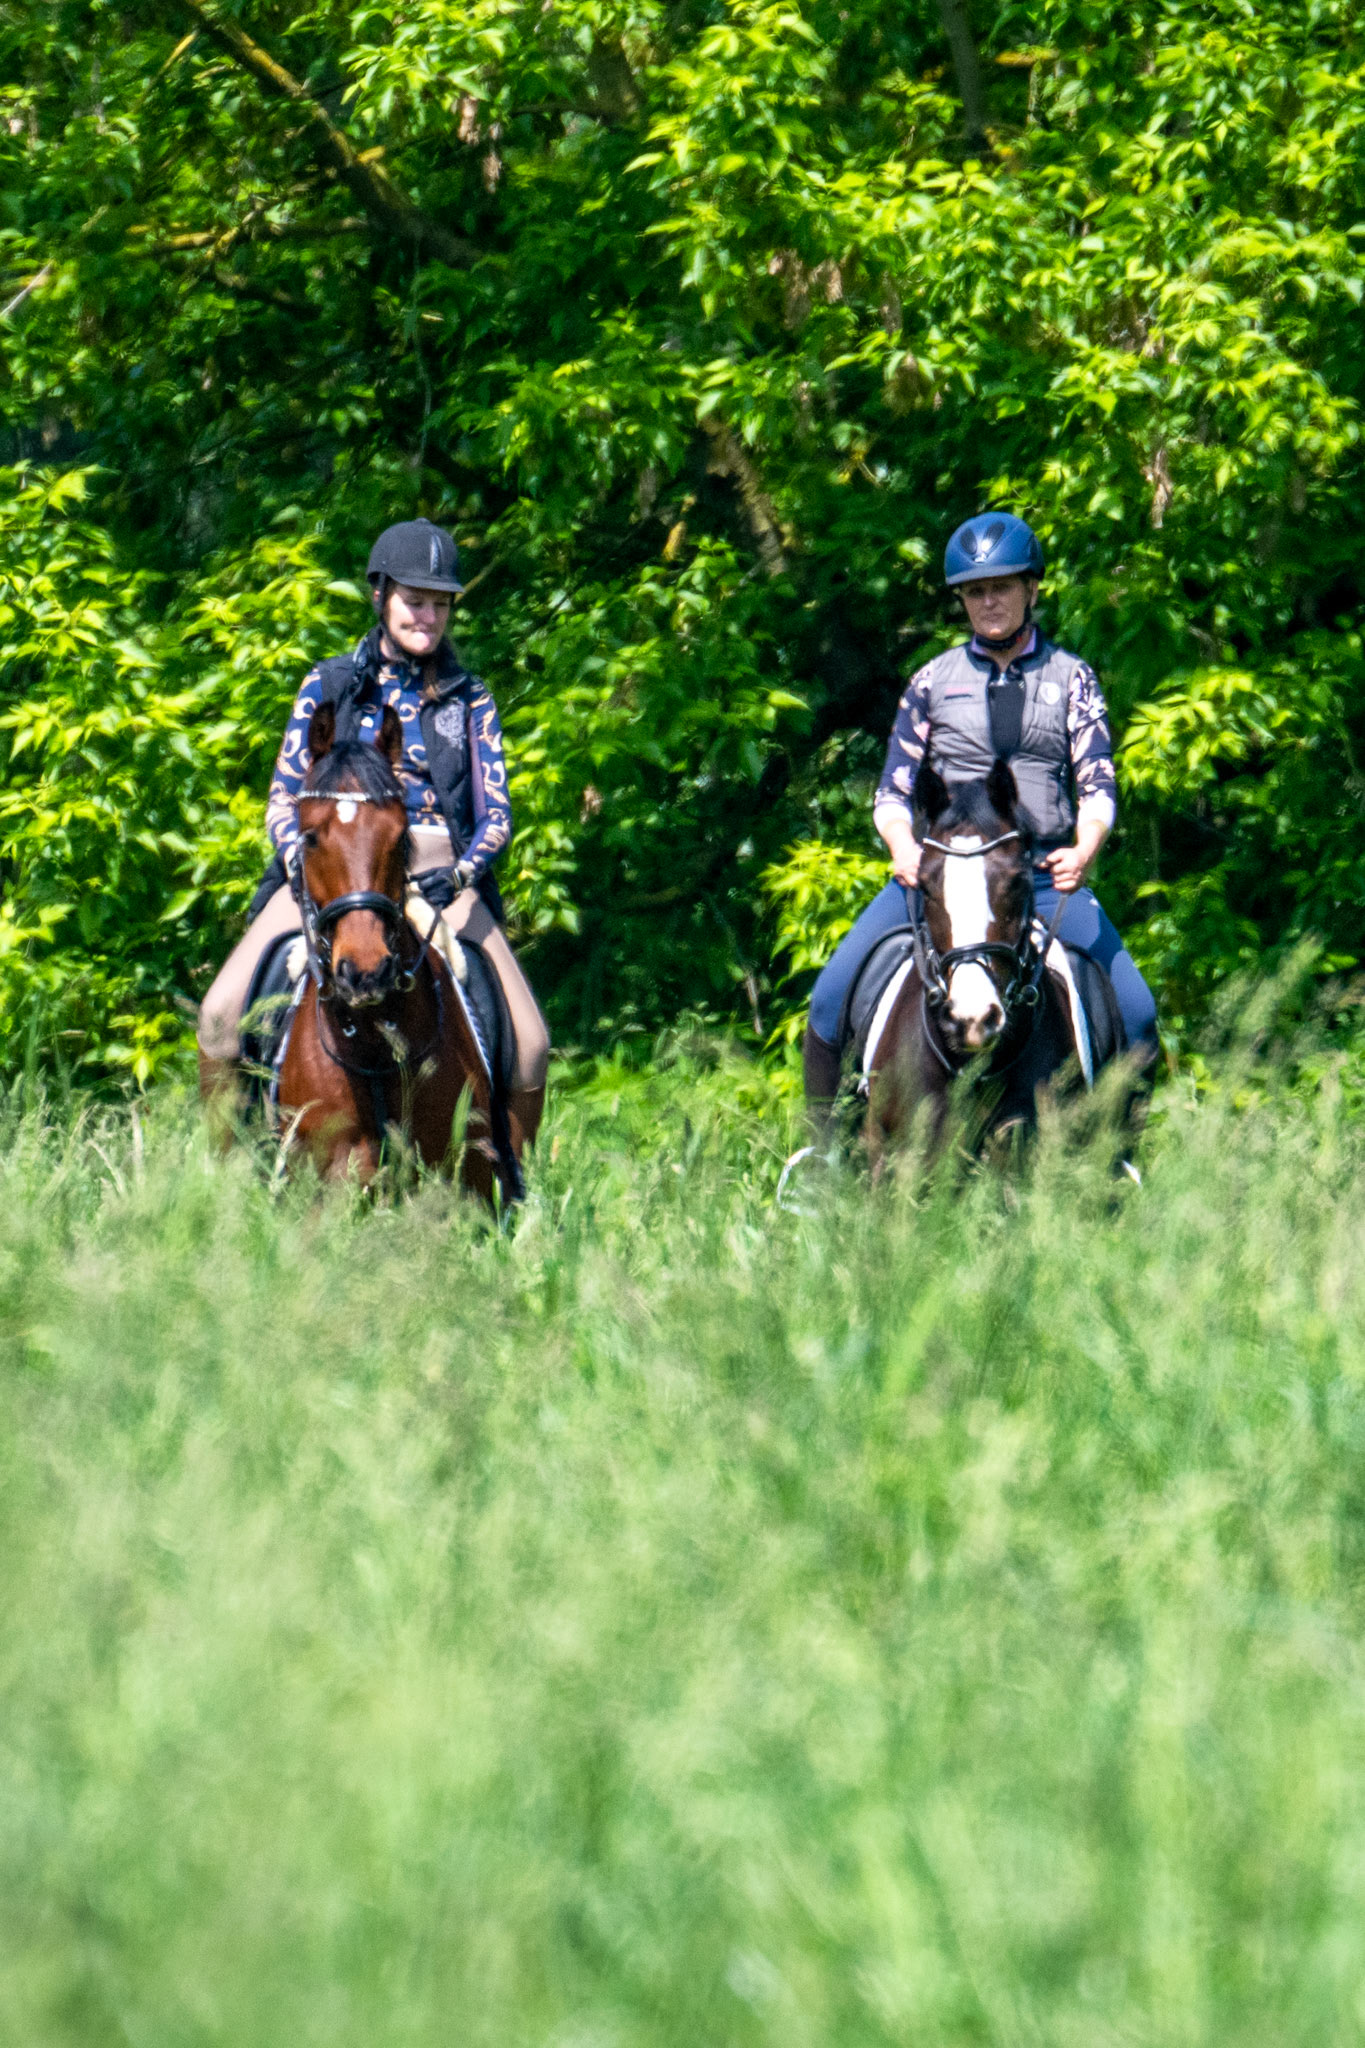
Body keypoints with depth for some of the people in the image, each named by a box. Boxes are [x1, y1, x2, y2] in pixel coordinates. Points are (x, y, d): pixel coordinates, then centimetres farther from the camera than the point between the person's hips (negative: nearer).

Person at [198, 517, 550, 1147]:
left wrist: (462, 872, -16)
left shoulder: (470, 702, 13)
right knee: (220, 1015, -22)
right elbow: (283, 798, 8)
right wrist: (303, 864, -14)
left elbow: (496, 813, 6)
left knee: (530, 1043, -17)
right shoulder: (329, 686, 12)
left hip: (441, 876, 0)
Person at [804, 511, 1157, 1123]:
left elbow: (1097, 784, 2)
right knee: (832, 998, -16)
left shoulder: (1069, 678, 10)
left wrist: (1085, 849, -21)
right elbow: (893, 791, 8)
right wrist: (904, 847, -15)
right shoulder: (934, 681, 11)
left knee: (1135, 1014, -14)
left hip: (1045, 873, 0)